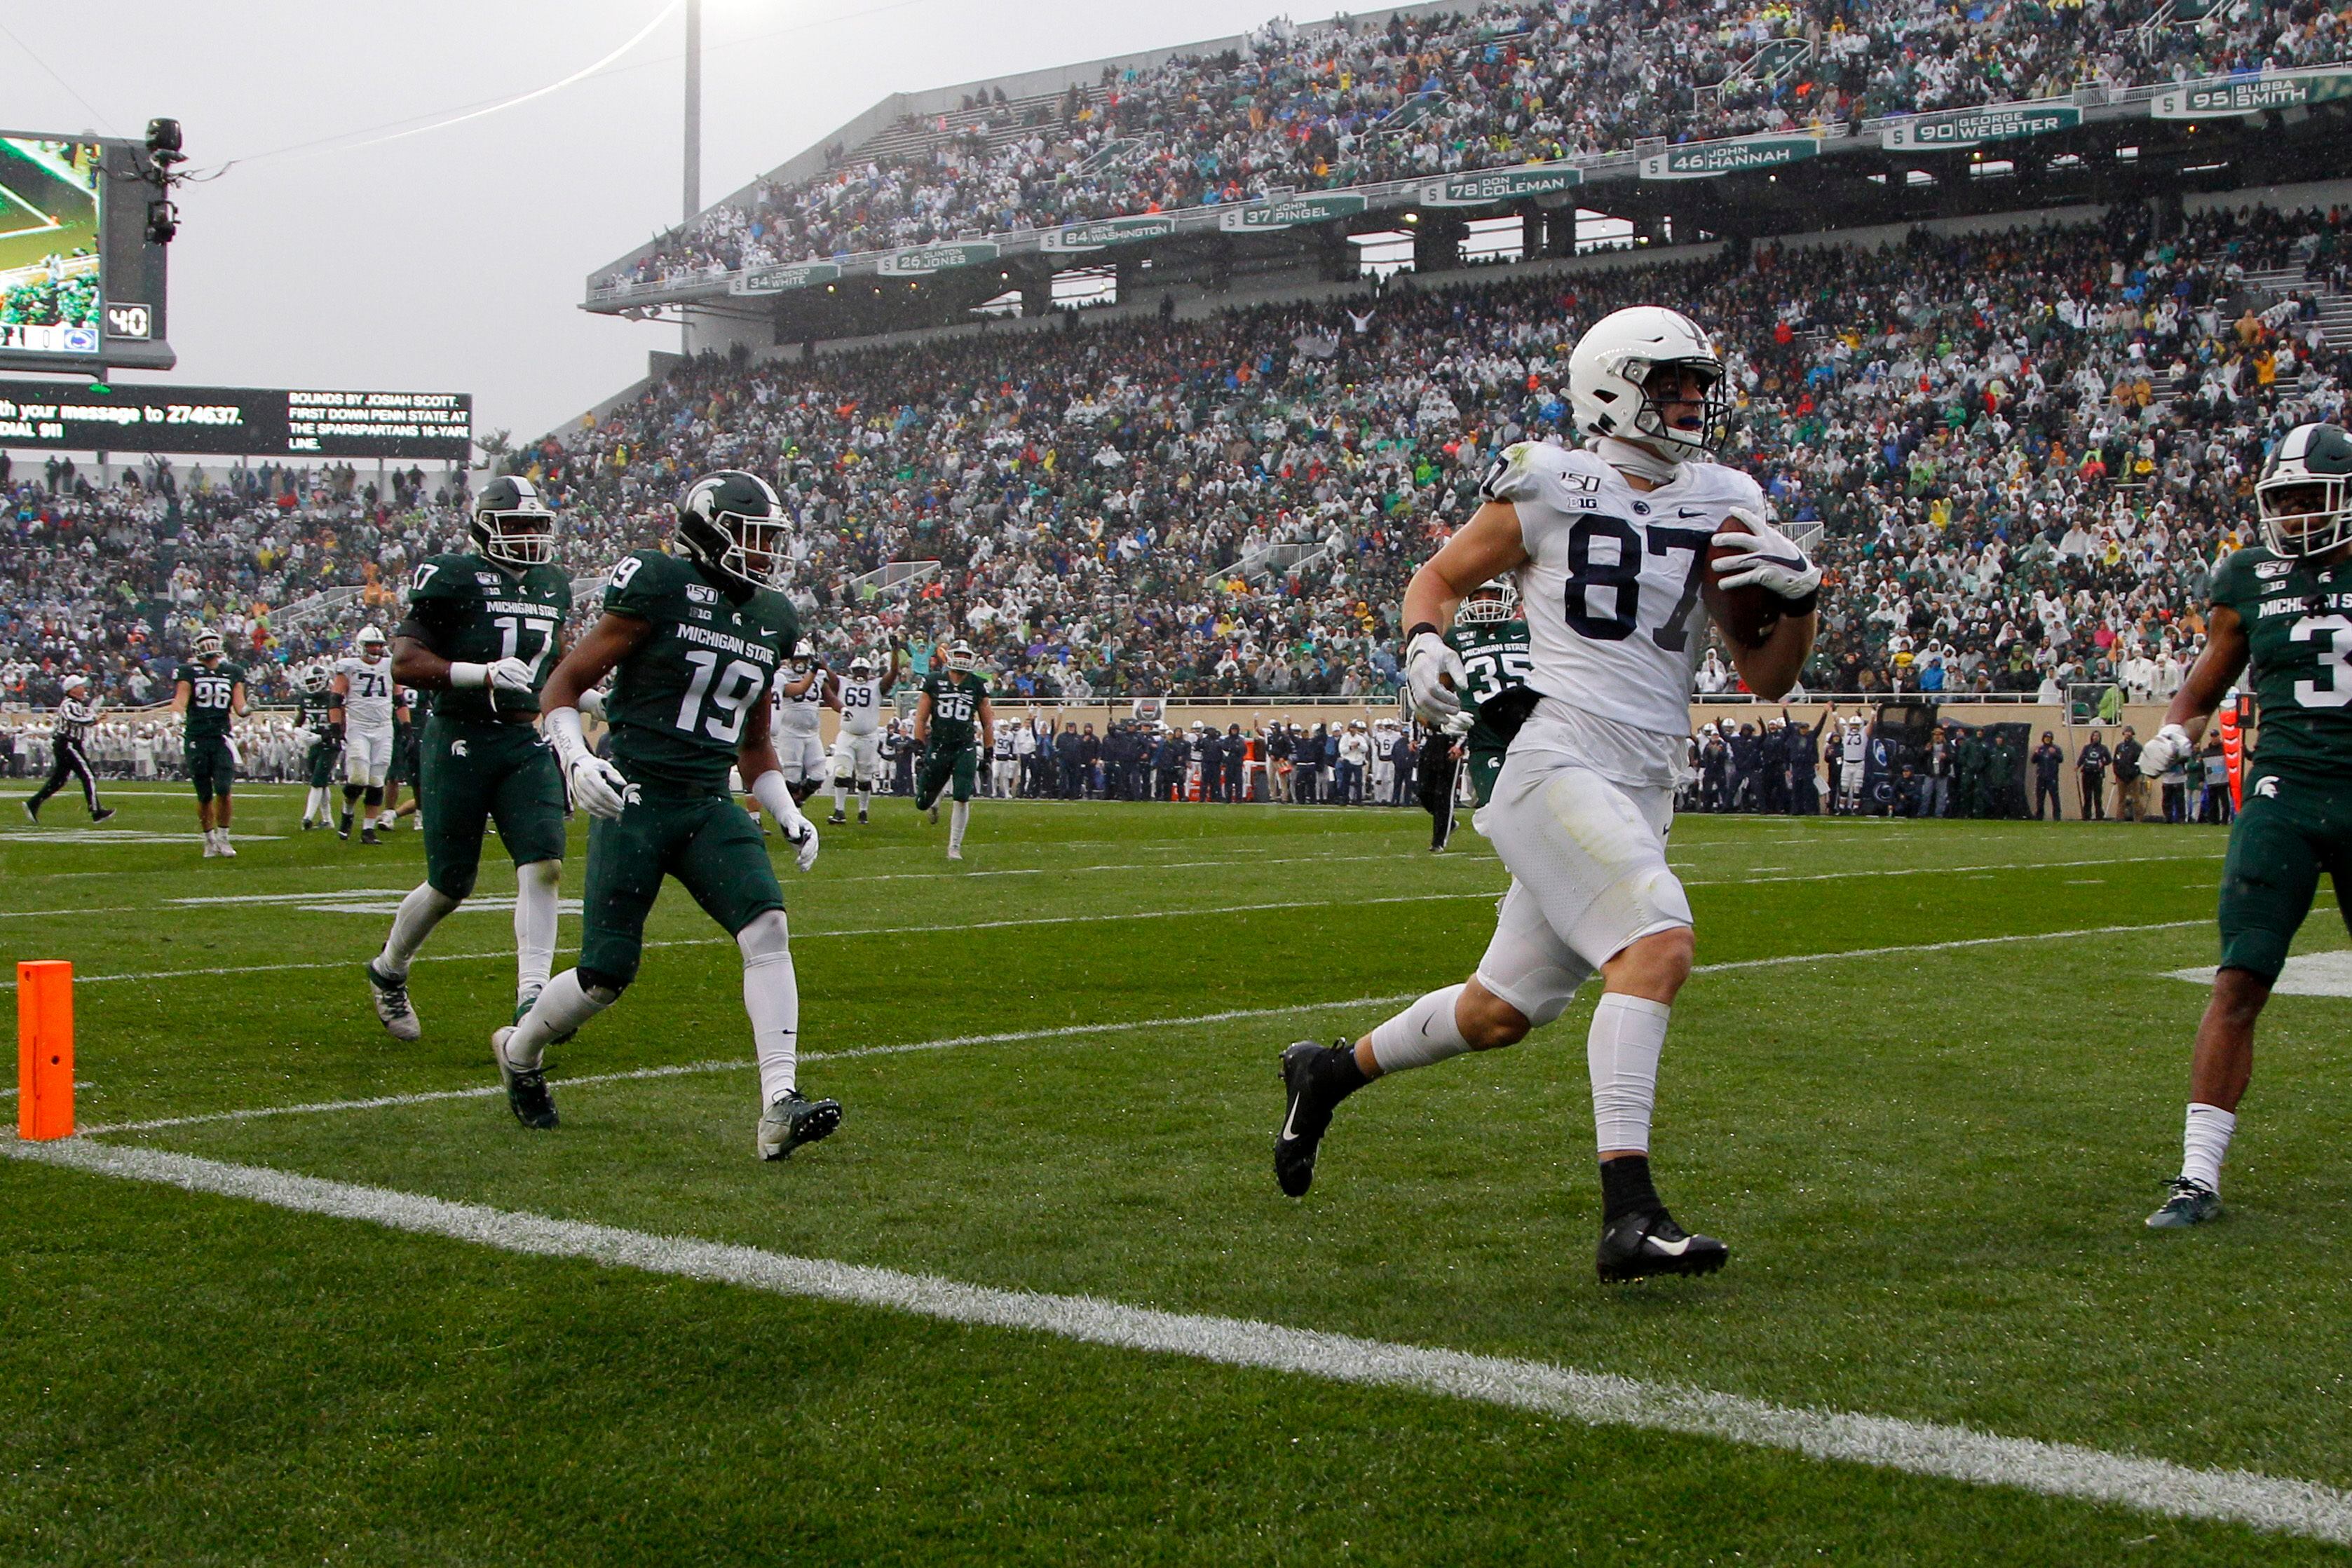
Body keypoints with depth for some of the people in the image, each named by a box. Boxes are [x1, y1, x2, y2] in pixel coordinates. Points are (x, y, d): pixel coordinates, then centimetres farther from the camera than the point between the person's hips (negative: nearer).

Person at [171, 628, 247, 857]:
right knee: (204, 795, 4)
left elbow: (239, 705, 6)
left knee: (223, 790, -12)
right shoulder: (188, 672, 5)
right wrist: (177, 715, -27)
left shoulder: (233, 672, 11)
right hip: (196, 739, -1)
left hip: (222, 738, 1)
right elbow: (181, 700, -6)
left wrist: (244, 709, -17)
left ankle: (223, 837, 3)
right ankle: (209, 840, 19)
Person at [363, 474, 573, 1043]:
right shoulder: (455, 580, -10)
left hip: (527, 742, 5)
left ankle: (532, 1000, -14)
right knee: (450, 885, 6)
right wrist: (484, 674, -26)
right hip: (460, 741, -5)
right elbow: (406, 662, -16)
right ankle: (388, 972, 32)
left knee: (543, 866, -13)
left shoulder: (553, 587, 11)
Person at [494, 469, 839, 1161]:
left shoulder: (772, 620, 13)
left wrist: (789, 815, 13)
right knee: (607, 973, -3)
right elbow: (563, 687, -3)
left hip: (710, 808, 6)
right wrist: (575, 759, -19)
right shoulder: (660, 589, -8)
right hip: (636, 800, -5)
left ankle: (780, 1108, -21)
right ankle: (519, 1050, 29)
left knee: (767, 927, -17)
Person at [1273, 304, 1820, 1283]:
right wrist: (1423, 647, -6)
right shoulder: (1548, 490, -1)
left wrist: (1799, 598, -4)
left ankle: (1331, 1072, 37)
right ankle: (1628, 1214, -27)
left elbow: (1766, 679, 13)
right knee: (1659, 943, -26)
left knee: (1502, 1013, 13)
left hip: (1642, 788, 6)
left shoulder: (1721, 508, 12)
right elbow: (1440, 576, 13)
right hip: (1558, 756, -6)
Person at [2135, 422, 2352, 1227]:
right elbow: (2213, 673, 17)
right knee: (2240, 980, -10)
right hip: (2286, 792, 0)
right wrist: (2175, 731, -1)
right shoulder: (2249, 577, 5)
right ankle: (2199, 1175, -8)